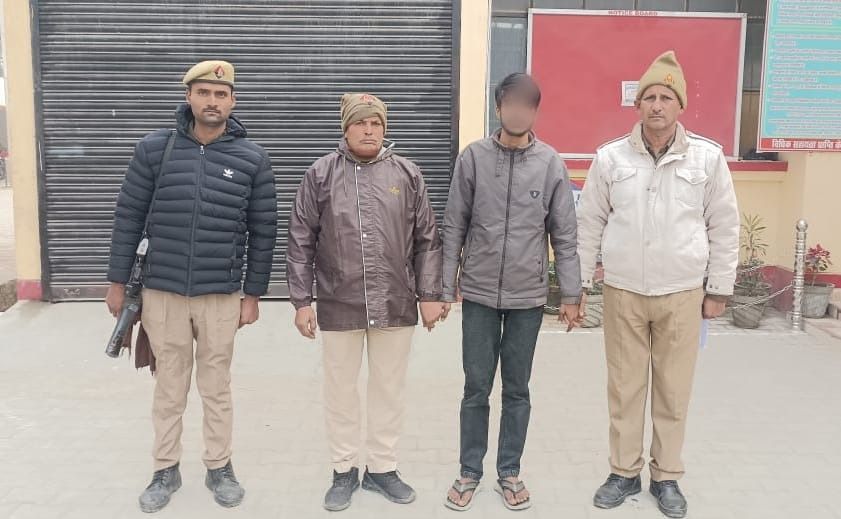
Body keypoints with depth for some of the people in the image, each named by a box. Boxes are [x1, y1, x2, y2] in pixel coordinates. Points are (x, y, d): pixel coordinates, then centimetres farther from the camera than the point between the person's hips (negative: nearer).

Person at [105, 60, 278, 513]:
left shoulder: (252, 158, -2)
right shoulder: (153, 148, -2)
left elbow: (263, 233, 1)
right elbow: (128, 218, 3)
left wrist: (253, 294, 1)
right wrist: (117, 281, 2)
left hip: (222, 296, 0)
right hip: (162, 292, 1)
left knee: (216, 387, 12)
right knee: (169, 387, 12)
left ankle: (219, 468, 28)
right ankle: (166, 470, 28)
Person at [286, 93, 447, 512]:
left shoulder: (407, 174, 4)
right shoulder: (321, 175, 0)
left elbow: (426, 241, 6)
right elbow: (301, 242, 1)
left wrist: (429, 295, 2)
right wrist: (301, 300, -3)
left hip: (395, 305, 1)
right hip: (339, 305, -1)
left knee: (389, 390, 12)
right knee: (340, 391, 11)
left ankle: (382, 468, 29)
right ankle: (344, 471, 28)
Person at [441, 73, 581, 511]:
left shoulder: (551, 164, -2)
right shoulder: (473, 158, -3)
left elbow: (564, 235, 1)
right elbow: (454, 228, -1)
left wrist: (570, 294, -1)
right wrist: (445, 288, -2)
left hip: (528, 298, 0)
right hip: (479, 294, 0)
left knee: (517, 389, 11)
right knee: (476, 388, 8)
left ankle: (509, 473, 25)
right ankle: (470, 472, 23)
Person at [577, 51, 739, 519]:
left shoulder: (708, 157, -2)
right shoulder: (611, 157, -1)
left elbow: (724, 227, 3)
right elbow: (590, 225, 4)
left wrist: (719, 289, 3)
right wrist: (577, 283, 4)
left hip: (682, 293, 0)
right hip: (623, 292, 1)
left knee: (674, 388, 10)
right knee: (624, 386, 9)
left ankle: (667, 476, 26)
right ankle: (624, 472, 25)